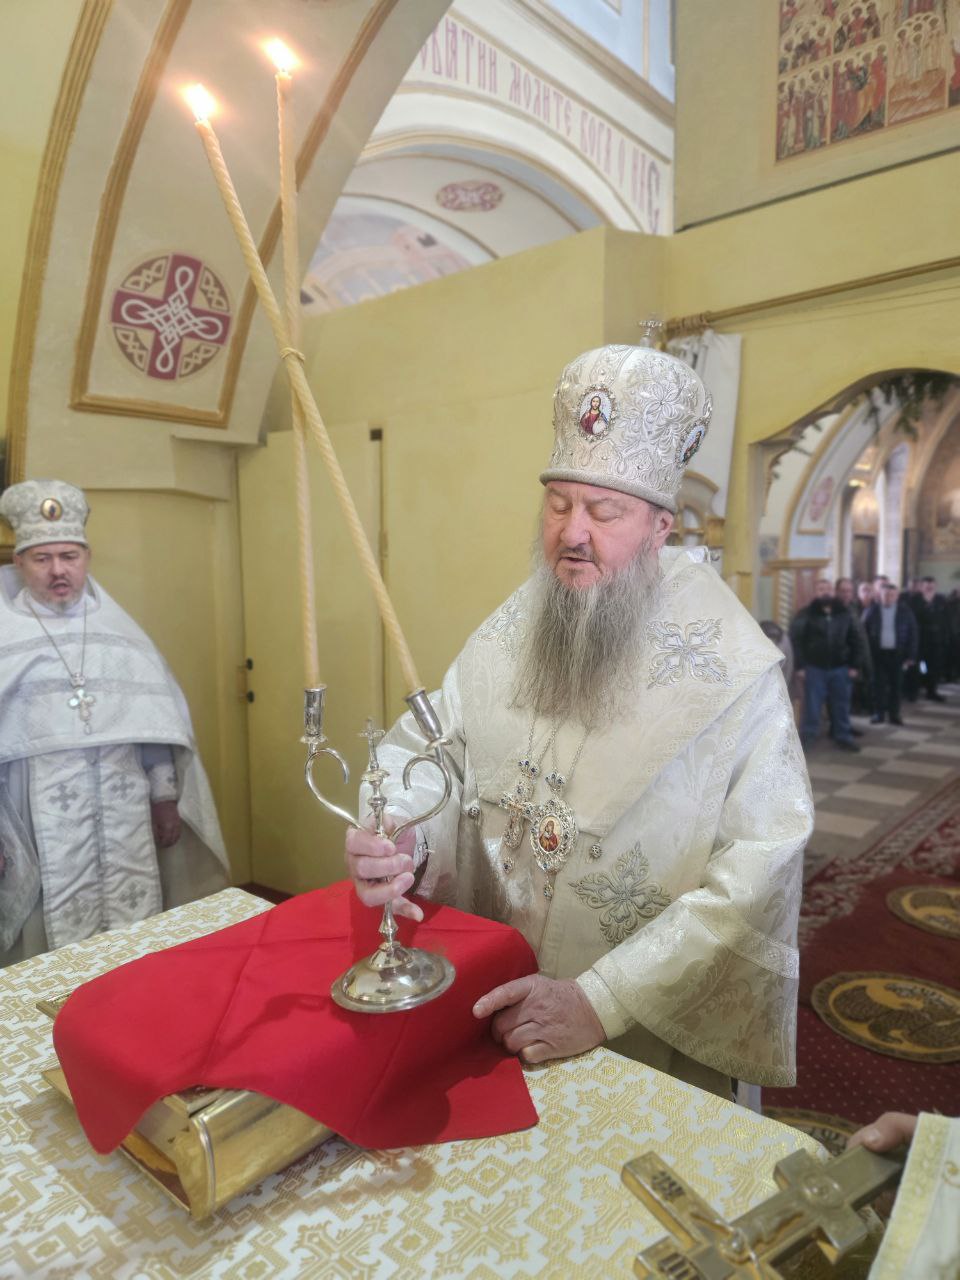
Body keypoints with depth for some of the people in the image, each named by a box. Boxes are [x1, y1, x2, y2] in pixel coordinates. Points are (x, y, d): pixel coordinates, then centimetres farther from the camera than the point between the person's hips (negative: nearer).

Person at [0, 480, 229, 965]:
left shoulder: (115, 625, 9)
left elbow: (155, 717, 10)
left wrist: (166, 794, 9)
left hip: (124, 808, 3)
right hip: (42, 819, -2)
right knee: (59, 931, 2)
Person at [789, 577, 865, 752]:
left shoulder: (844, 614, 7)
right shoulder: (806, 614, -4)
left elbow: (855, 640, 10)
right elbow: (796, 640, -7)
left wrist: (854, 665, 4)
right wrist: (800, 666, -12)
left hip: (840, 668, 3)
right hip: (814, 668, -3)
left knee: (841, 706, 10)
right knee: (812, 707, 2)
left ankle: (844, 737, 22)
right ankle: (807, 738, 11)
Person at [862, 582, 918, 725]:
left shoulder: (905, 611, 1)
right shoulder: (872, 610, -1)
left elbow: (913, 634, 2)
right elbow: (864, 630, 0)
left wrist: (911, 655, -3)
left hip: (897, 654, 1)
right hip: (878, 653, -1)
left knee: (896, 685, 7)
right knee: (879, 684, 3)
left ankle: (894, 714, 16)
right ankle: (878, 713, 12)